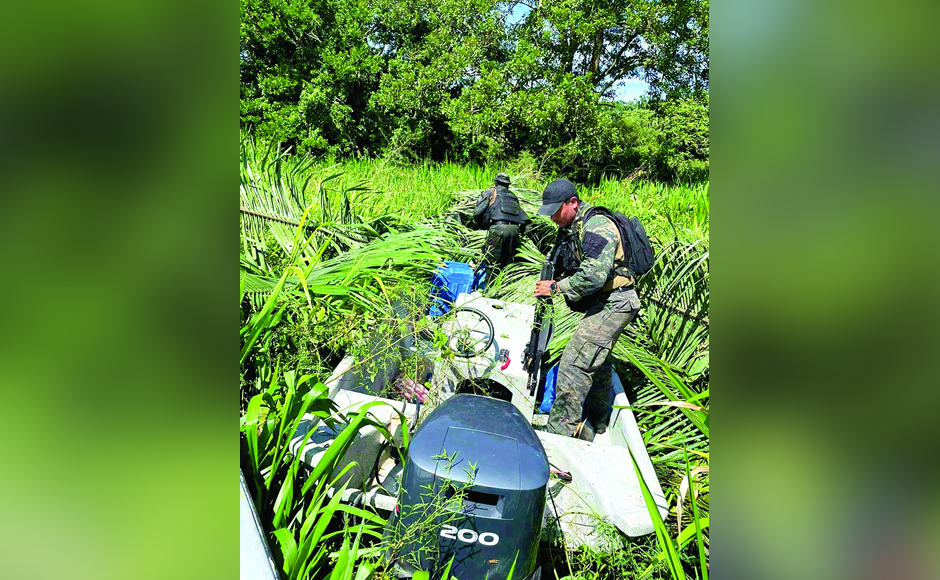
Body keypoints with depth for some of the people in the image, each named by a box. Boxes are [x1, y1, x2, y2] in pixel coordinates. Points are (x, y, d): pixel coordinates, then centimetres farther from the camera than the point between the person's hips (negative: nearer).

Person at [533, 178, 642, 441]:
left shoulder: (596, 227, -20)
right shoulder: (571, 228, 11)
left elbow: (593, 276, -29)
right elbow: (571, 268, 19)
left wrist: (555, 288, -20)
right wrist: (552, 281, 0)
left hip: (613, 304, -11)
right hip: (603, 303, 11)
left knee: (575, 363, -14)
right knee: (597, 361, 20)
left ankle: (563, 428, -5)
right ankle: (596, 422, 36)